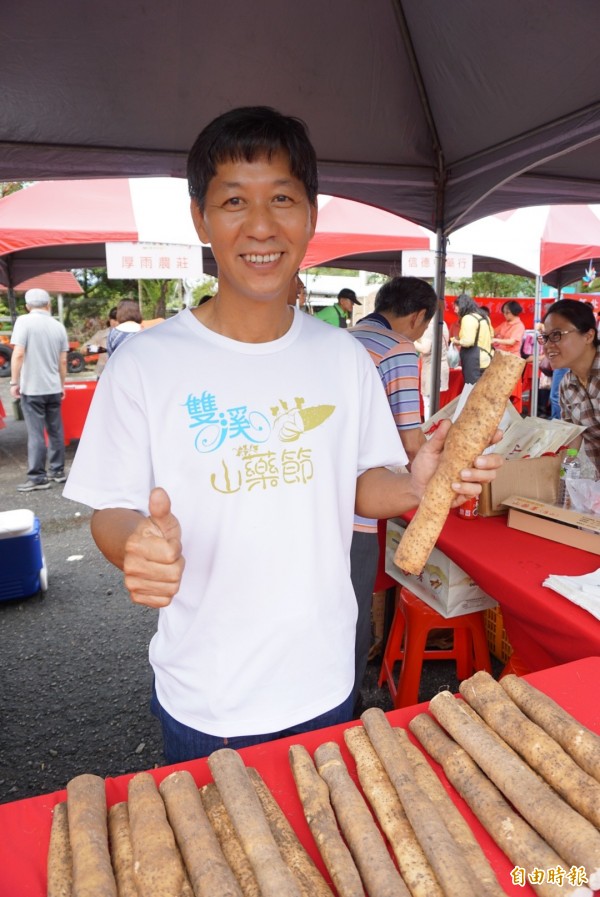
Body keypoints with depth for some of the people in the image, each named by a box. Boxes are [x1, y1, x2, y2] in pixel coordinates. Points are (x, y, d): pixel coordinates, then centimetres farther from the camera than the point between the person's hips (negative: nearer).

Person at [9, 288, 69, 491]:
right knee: (55, 430, 13)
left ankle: (37, 477, 1)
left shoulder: (24, 321, -8)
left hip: (32, 388, -5)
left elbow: (18, 354, -14)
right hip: (53, 388, 5)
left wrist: (14, 382, -7)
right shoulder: (58, 326, 5)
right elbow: (63, 361, 8)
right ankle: (57, 471, 21)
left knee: (36, 433, -2)